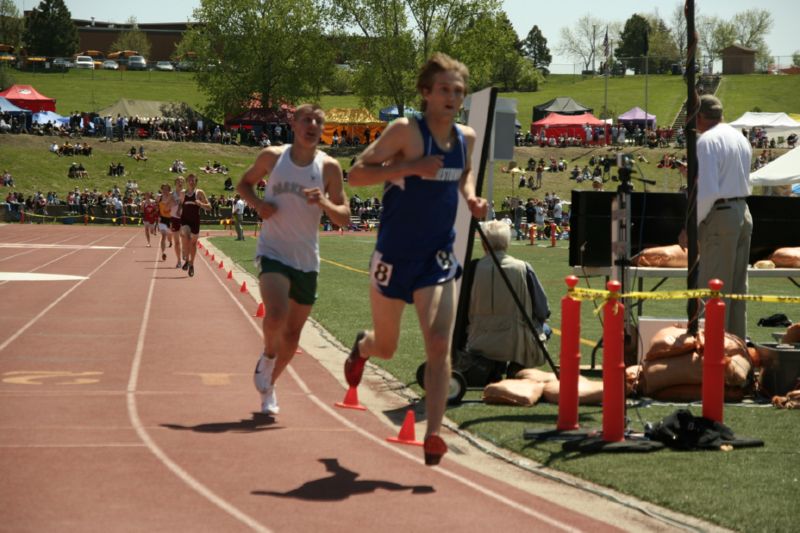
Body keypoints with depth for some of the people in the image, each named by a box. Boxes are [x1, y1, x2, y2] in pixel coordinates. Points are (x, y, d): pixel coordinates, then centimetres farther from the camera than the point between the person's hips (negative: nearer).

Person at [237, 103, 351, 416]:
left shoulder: (329, 167, -1)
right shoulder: (272, 157, -2)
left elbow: (345, 218, -1)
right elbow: (244, 184, 15)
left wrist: (324, 203, -21)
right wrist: (257, 204, -6)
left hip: (307, 260, 2)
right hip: (273, 252, -2)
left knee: (292, 336, 9)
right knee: (276, 315, -26)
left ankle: (268, 386, 33)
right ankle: (267, 355, 6)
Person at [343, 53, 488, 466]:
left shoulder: (466, 138, 4)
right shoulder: (405, 130, -13)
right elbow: (356, 173, -16)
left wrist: (471, 197, 5)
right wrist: (409, 167, -26)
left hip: (439, 256, 3)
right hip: (396, 253, -3)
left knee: (439, 345, -15)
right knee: (386, 348, 14)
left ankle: (433, 435, -14)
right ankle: (362, 346, 52)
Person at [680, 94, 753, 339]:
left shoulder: (707, 141, -12)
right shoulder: (741, 138, 13)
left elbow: (708, 192, -20)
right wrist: (695, 173, 30)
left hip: (720, 216, -8)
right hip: (743, 212, 8)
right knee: (738, 287, 14)